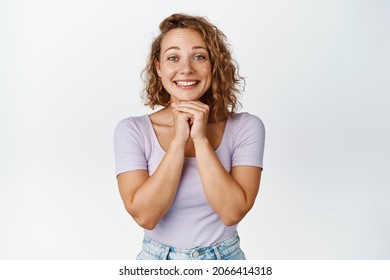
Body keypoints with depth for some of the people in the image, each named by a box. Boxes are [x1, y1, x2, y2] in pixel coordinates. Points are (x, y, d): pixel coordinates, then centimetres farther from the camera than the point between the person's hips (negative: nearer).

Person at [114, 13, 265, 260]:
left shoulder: (246, 127, -11)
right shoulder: (132, 130, -11)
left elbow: (232, 212, -19)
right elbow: (144, 215, -19)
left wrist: (201, 139, -23)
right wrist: (178, 140, -23)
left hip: (225, 257, 0)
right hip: (158, 258, 0)